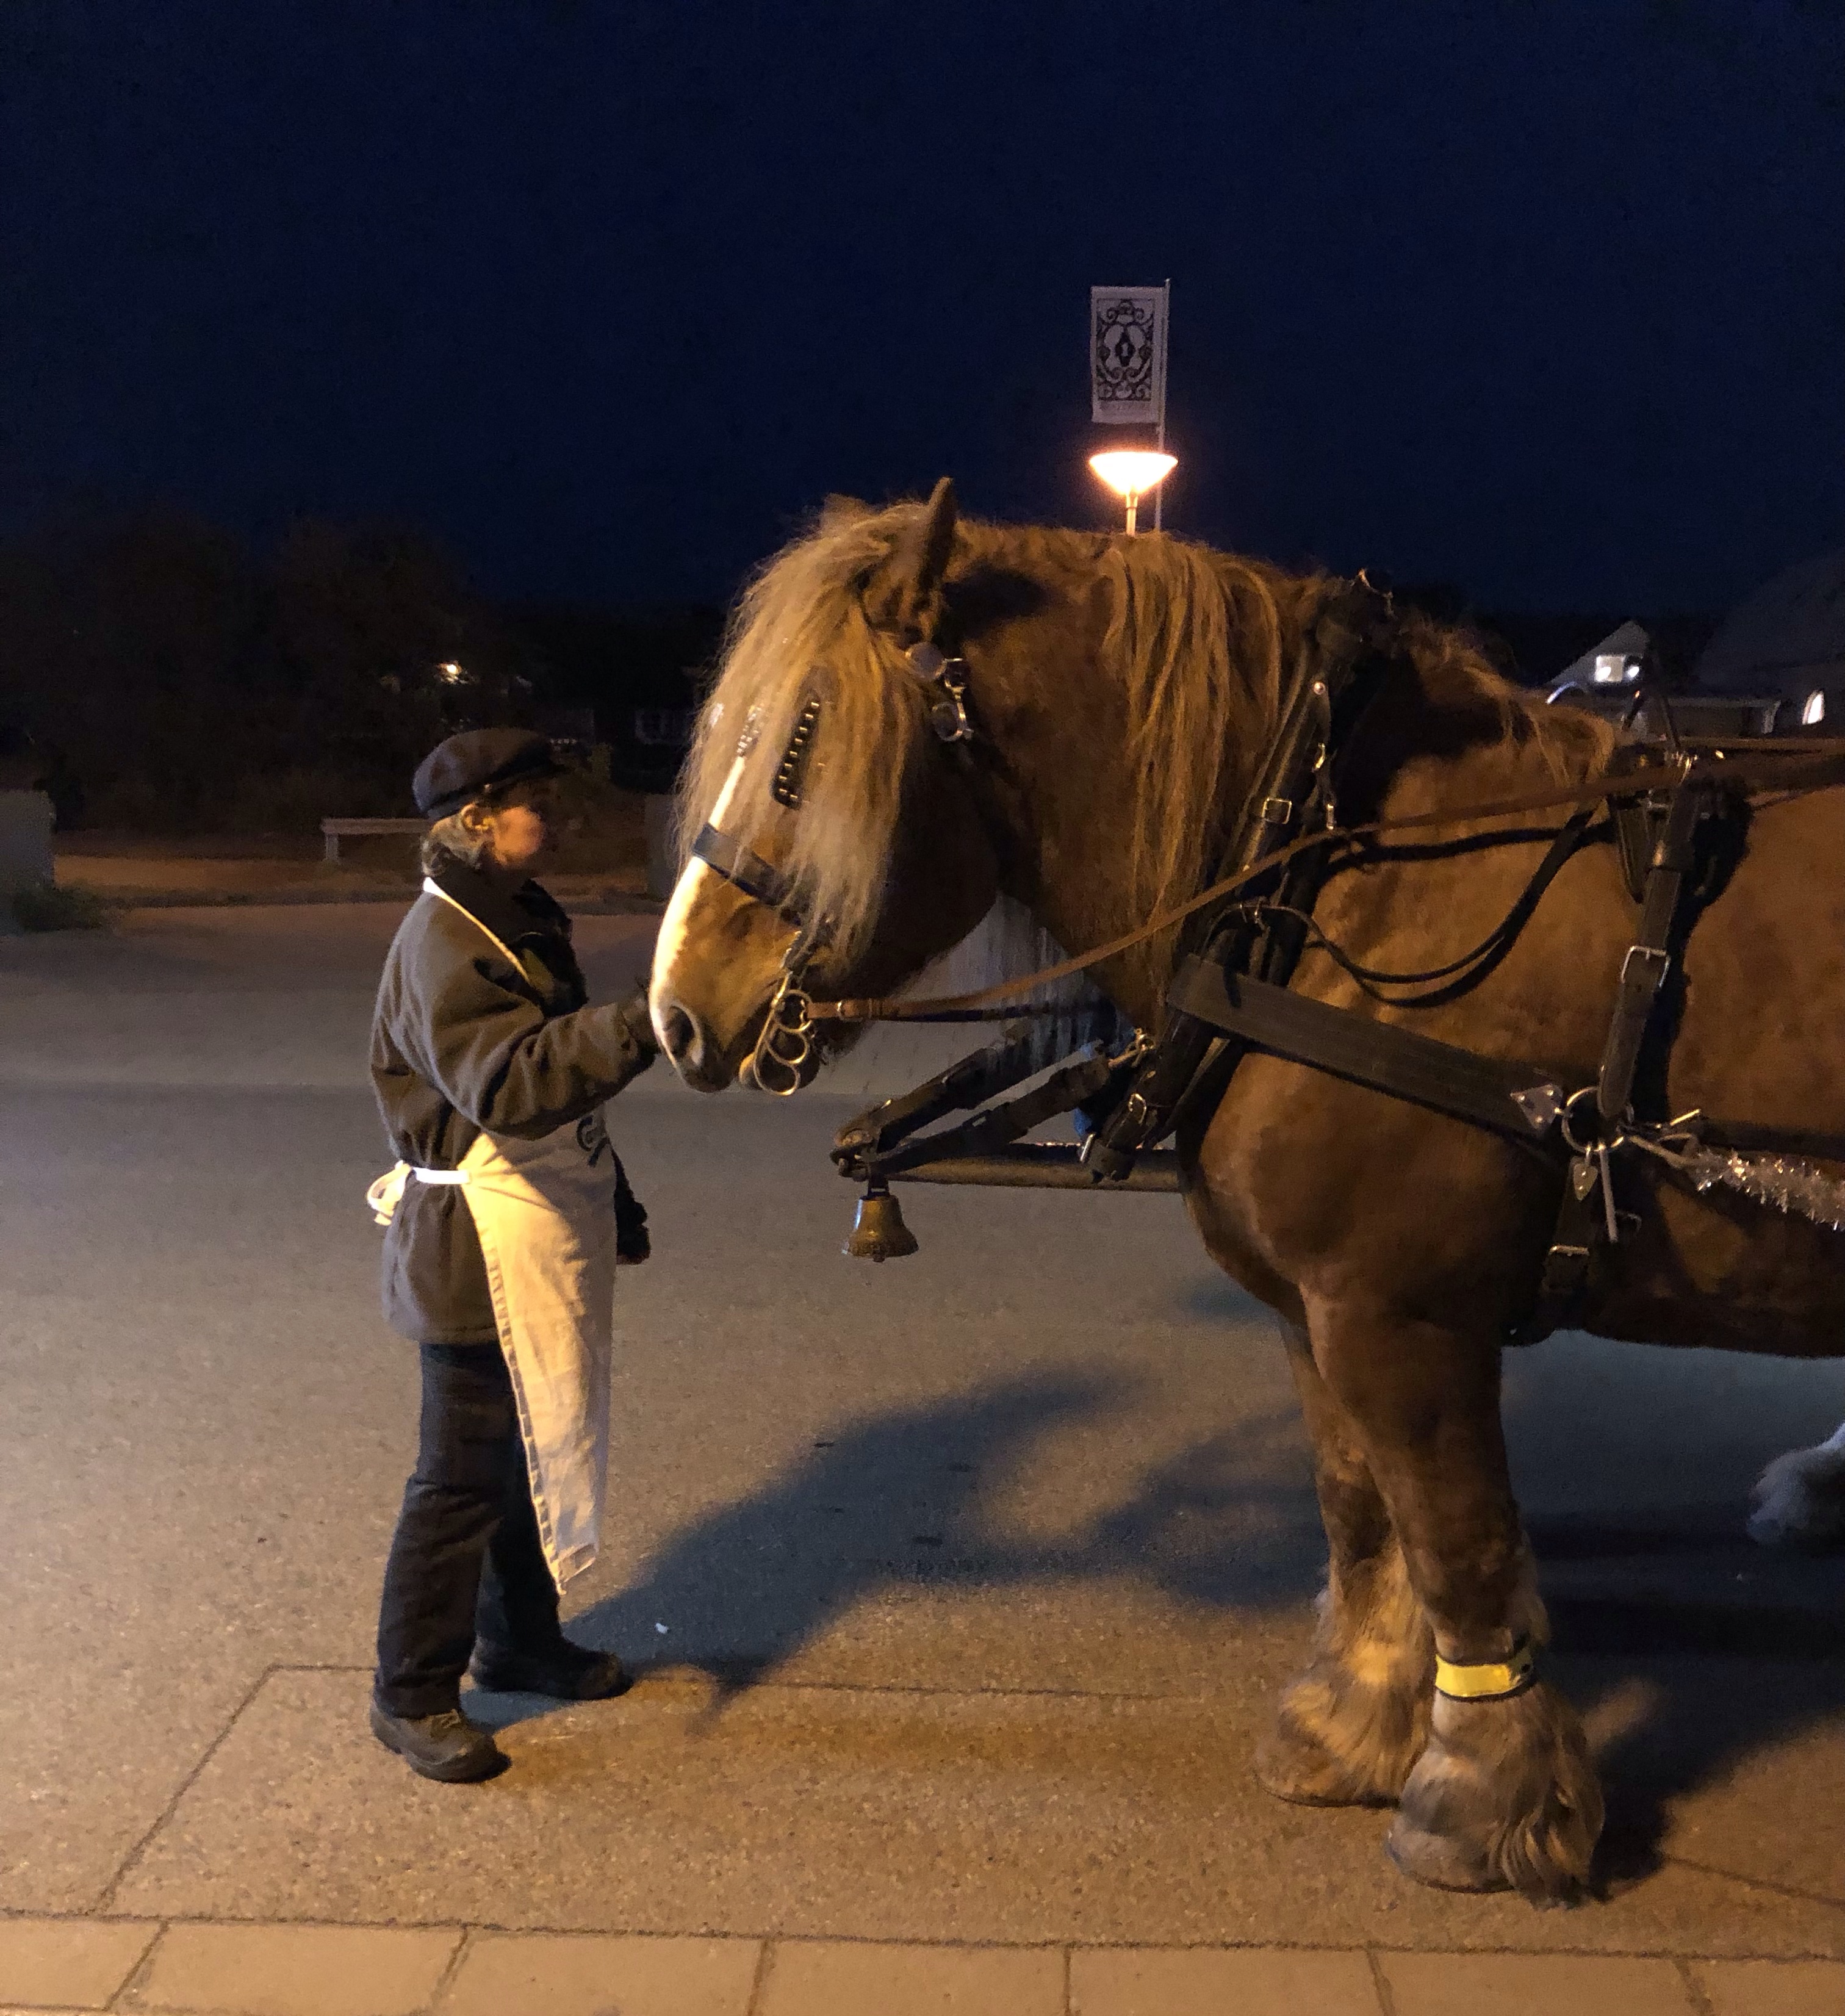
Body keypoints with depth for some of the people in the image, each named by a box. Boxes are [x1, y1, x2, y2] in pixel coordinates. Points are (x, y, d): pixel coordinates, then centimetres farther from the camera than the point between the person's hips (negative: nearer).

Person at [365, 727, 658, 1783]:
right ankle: (413, 1694, 15)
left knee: (537, 1443, 19)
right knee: (465, 1471, 0)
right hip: (483, 1247, -9)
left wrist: (616, 1200, 22)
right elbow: (509, 1082, -31)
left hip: (554, 1231, 9)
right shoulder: (444, 943, -18)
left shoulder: (529, 920, 12)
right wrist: (643, 1026, -41)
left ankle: (519, 1639, 36)